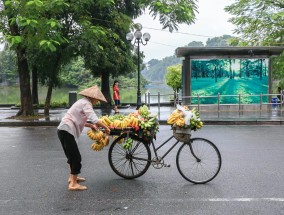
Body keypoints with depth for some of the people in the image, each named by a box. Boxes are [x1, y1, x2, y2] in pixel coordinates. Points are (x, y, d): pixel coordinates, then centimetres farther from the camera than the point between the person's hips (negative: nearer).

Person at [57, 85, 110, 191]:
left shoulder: (82, 102, 18)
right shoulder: (86, 104, -11)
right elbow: (95, 120, -23)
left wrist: (91, 125, 14)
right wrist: (106, 128, -11)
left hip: (63, 130, 10)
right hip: (67, 131, -10)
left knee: (72, 155, 23)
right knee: (76, 157, -5)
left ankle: (72, 177, 37)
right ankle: (73, 184, -1)